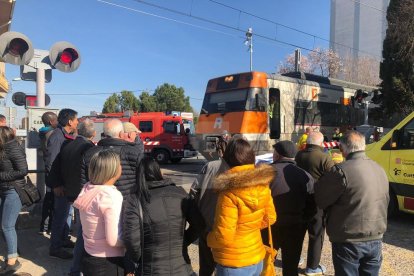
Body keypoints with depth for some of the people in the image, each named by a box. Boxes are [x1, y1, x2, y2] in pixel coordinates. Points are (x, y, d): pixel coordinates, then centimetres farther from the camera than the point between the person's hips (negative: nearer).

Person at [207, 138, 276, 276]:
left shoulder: (230, 193, -26)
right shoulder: (262, 185, -5)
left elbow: (224, 237, -23)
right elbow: (269, 218, 7)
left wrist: (209, 239, -4)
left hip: (233, 264, -6)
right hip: (257, 258, 6)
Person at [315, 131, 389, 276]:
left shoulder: (342, 171, -20)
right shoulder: (380, 170, 5)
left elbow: (320, 200, -11)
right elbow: (385, 202, 15)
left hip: (349, 241, -7)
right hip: (375, 240, 7)